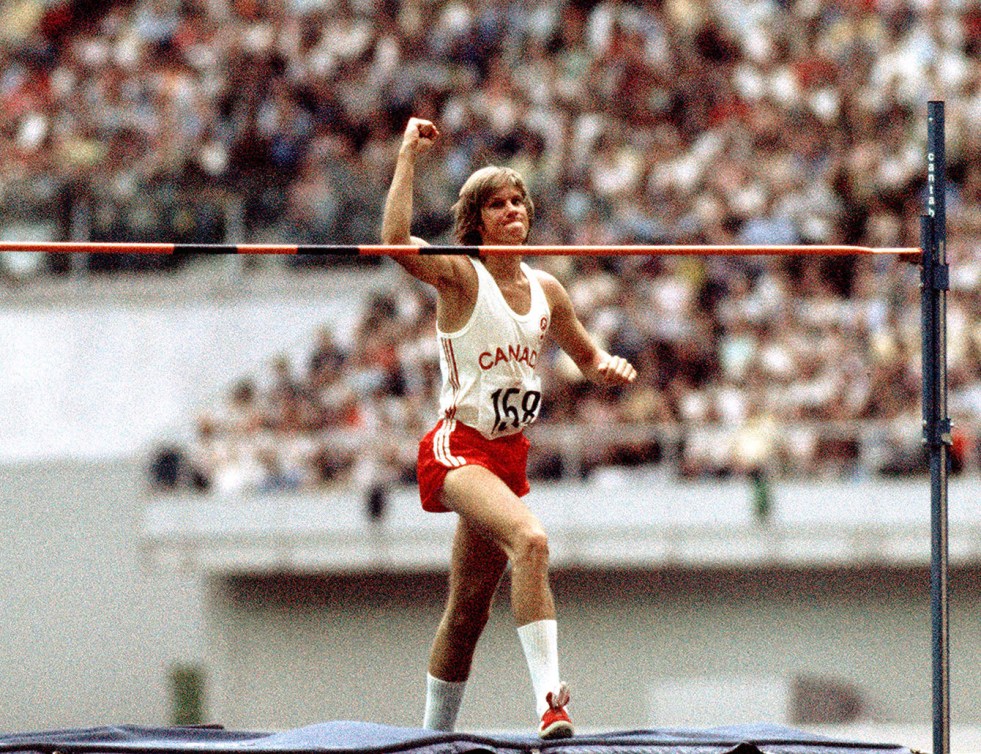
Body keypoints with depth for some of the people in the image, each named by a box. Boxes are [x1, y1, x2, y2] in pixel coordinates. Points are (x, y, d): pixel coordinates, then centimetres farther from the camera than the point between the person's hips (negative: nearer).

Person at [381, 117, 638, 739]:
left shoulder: (546, 290, 9)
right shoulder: (461, 278, -10)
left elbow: (588, 357, 24)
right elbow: (397, 241, -30)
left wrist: (611, 368, 0)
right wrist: (408, 156, -25)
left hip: (511, 453, 7)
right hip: (458, 448, -7)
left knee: (471, 606, 13)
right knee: (530, 539, -33)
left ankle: (436, 735, 28)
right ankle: (549, 699, -41)